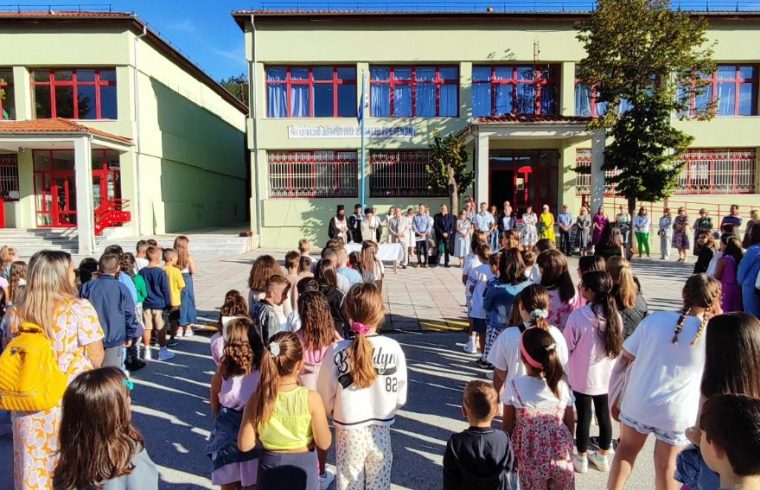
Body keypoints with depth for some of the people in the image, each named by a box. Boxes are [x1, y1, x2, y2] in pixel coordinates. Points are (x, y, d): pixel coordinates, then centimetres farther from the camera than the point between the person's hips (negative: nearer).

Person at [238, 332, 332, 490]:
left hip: (270, 468, 2)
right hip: (303, 468, -1)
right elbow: (324, 443, -13)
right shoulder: (311, 398, -23)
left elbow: (244, 445, -10)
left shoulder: (257, 398, -17)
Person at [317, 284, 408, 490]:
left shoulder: (336, 351, -20)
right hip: (381, 432, 1)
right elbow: (400, 397, -6)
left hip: (348, 433, -1)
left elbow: (326, 399, -10)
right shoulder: (393, 348, -16)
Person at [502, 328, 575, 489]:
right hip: (562, 458, 2)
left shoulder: (514, 386, -17)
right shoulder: (562, 386, -10)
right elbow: (570, 424, 2)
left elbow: (508, 426, -8)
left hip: (531, 461, -2)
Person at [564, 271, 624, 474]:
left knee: (584, 416, 9)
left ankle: (581, 459, 25)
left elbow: (567, 346, -12)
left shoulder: (578, 315, -22)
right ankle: (603, 457, 34)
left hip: (583, 376, -4)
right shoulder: (614, 314, -7)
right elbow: (618, 345, 6)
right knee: (604, 415, 18)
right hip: (607, 375, 5)